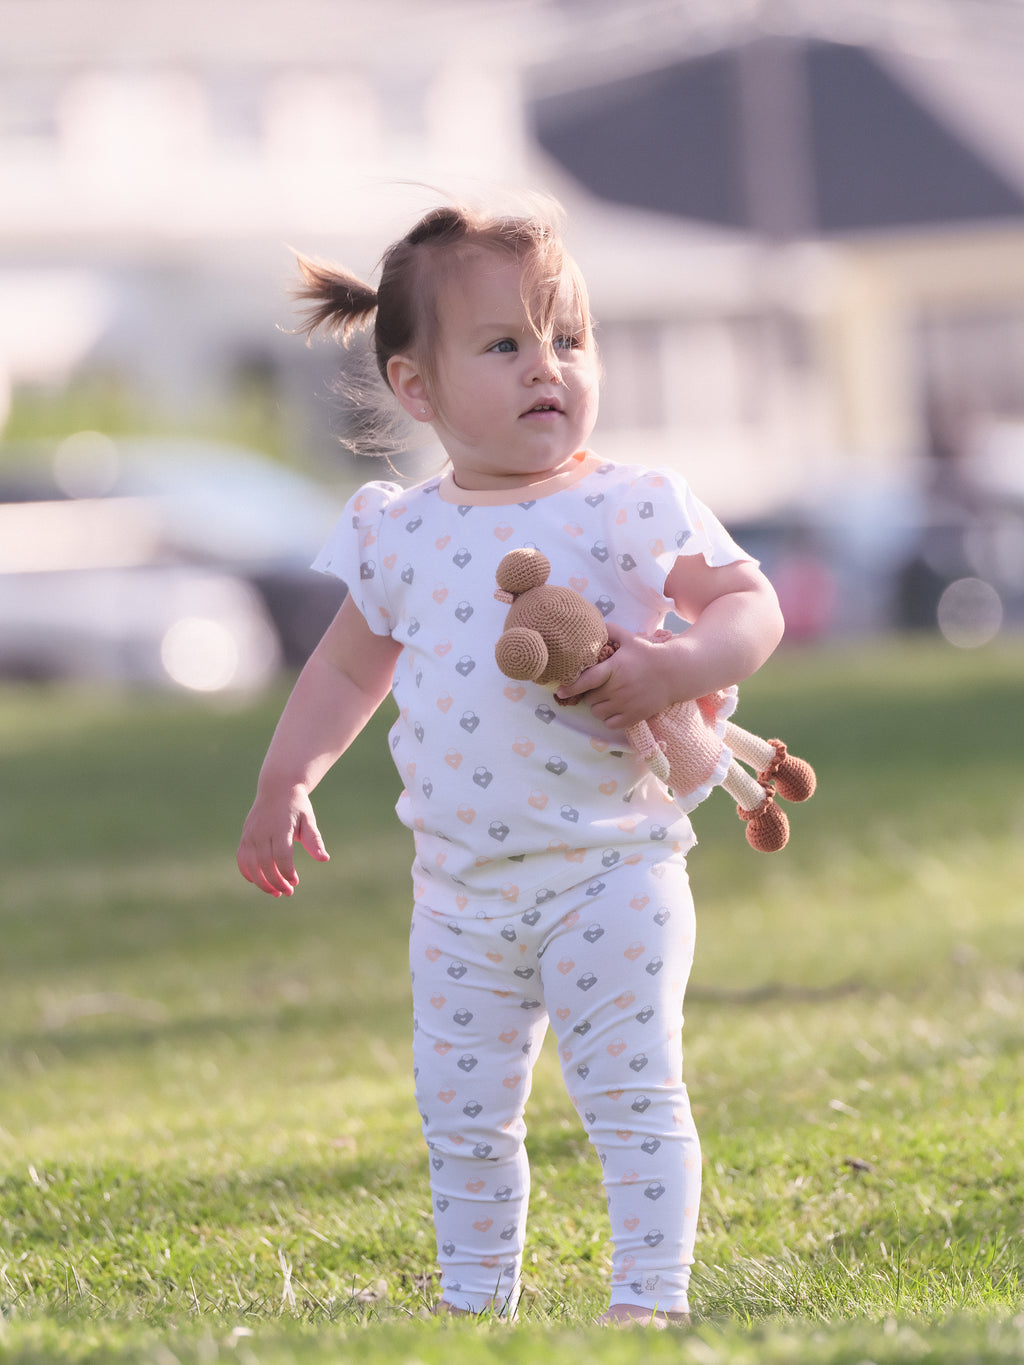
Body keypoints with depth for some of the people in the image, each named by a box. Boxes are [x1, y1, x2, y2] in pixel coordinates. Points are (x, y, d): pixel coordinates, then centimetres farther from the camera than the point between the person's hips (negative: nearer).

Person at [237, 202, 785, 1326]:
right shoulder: (400, 534, 4)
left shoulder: (633, 509, -5)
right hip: (461, 887, 4)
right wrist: (283, 782, 12)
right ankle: (474, 1299, 22)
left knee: (631, 1098, -5)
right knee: (462, 1114, 10)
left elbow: (751, 604, -3)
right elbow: (349, 664, 18)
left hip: (609, 873, -4)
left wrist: (679, 664, -22)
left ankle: (650, 1296, 3)